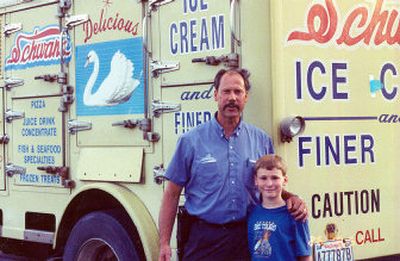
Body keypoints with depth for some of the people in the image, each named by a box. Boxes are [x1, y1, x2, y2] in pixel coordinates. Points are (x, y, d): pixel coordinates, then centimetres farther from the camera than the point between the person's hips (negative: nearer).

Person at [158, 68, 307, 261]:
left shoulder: (261, 140, 6)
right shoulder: (191, 141, -1)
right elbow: (172, 194, 0)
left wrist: (290, 198, -6)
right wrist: (164, 243, -6)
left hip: (248, 236, 2)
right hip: (204, 238, -2)